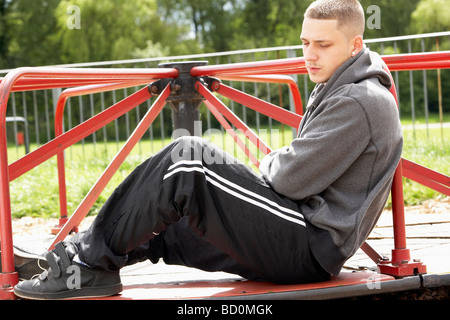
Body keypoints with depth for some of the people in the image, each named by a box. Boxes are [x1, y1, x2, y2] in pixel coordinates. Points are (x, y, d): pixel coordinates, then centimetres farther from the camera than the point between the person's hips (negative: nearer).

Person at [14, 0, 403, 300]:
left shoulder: (362, 101, -15)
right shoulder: (337, 91, 20)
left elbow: (292, 179, -19)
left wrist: (269, 165, 3)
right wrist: (278, 163, 5)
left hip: (311, 248, -11)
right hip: (305, 243, 11)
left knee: (188, 159, -19)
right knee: (162, 221, 14)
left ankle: (91, 264, -14)